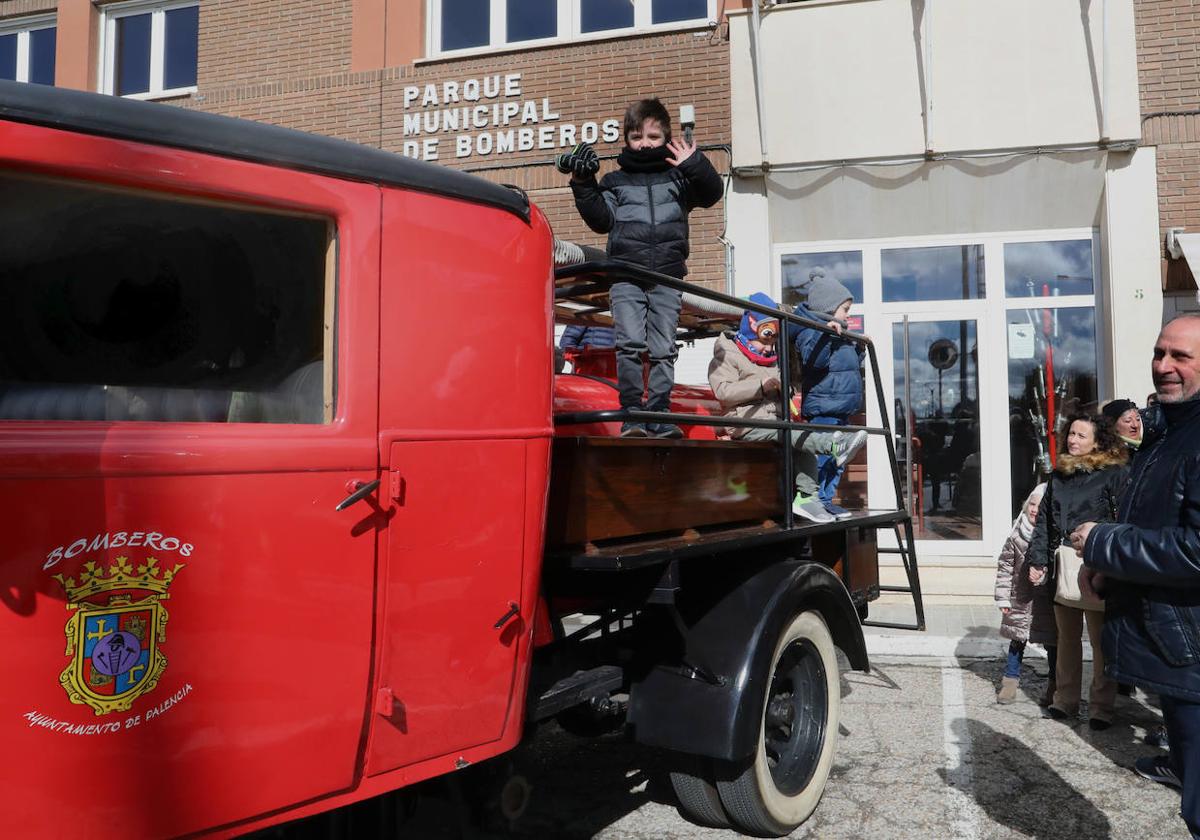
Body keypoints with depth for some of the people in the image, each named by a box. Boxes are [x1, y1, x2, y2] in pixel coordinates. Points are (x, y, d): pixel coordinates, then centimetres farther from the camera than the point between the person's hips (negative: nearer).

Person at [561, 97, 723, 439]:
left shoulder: (677, 177, 18)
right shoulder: (615, 181, 17)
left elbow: (713, 193, 8)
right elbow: (601, 220, 8)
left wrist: (695, 165, -5)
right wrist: (584, 187, -3)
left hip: (667, 276, 1)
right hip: (625, 276, -1)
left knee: (663, 350, -1)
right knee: (630, 344, -14)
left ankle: (659, 418, 3)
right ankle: (632, 416, -11)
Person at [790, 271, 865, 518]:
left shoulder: (839, 333, 22)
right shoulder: (810, 328, -8)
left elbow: (852, 365, 36)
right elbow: (814, 359, -26)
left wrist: (859, 347, 21)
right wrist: (825, 332, -32)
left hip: (841, 408, 10)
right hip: (823, 407, -10)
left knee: (838, 460, 13)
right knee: (822, 457, -11)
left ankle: (826, 500, 20)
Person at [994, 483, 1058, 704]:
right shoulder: (1018, 534, -3)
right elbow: (1005, 565, 2)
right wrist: (1003, 597, 0)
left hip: (1049, 601, -2)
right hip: (1021, 600, 2)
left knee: (1052, 643, 10)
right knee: (1017, 640, 11)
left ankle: (1054, 686, 26)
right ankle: (1010, 681, 25)